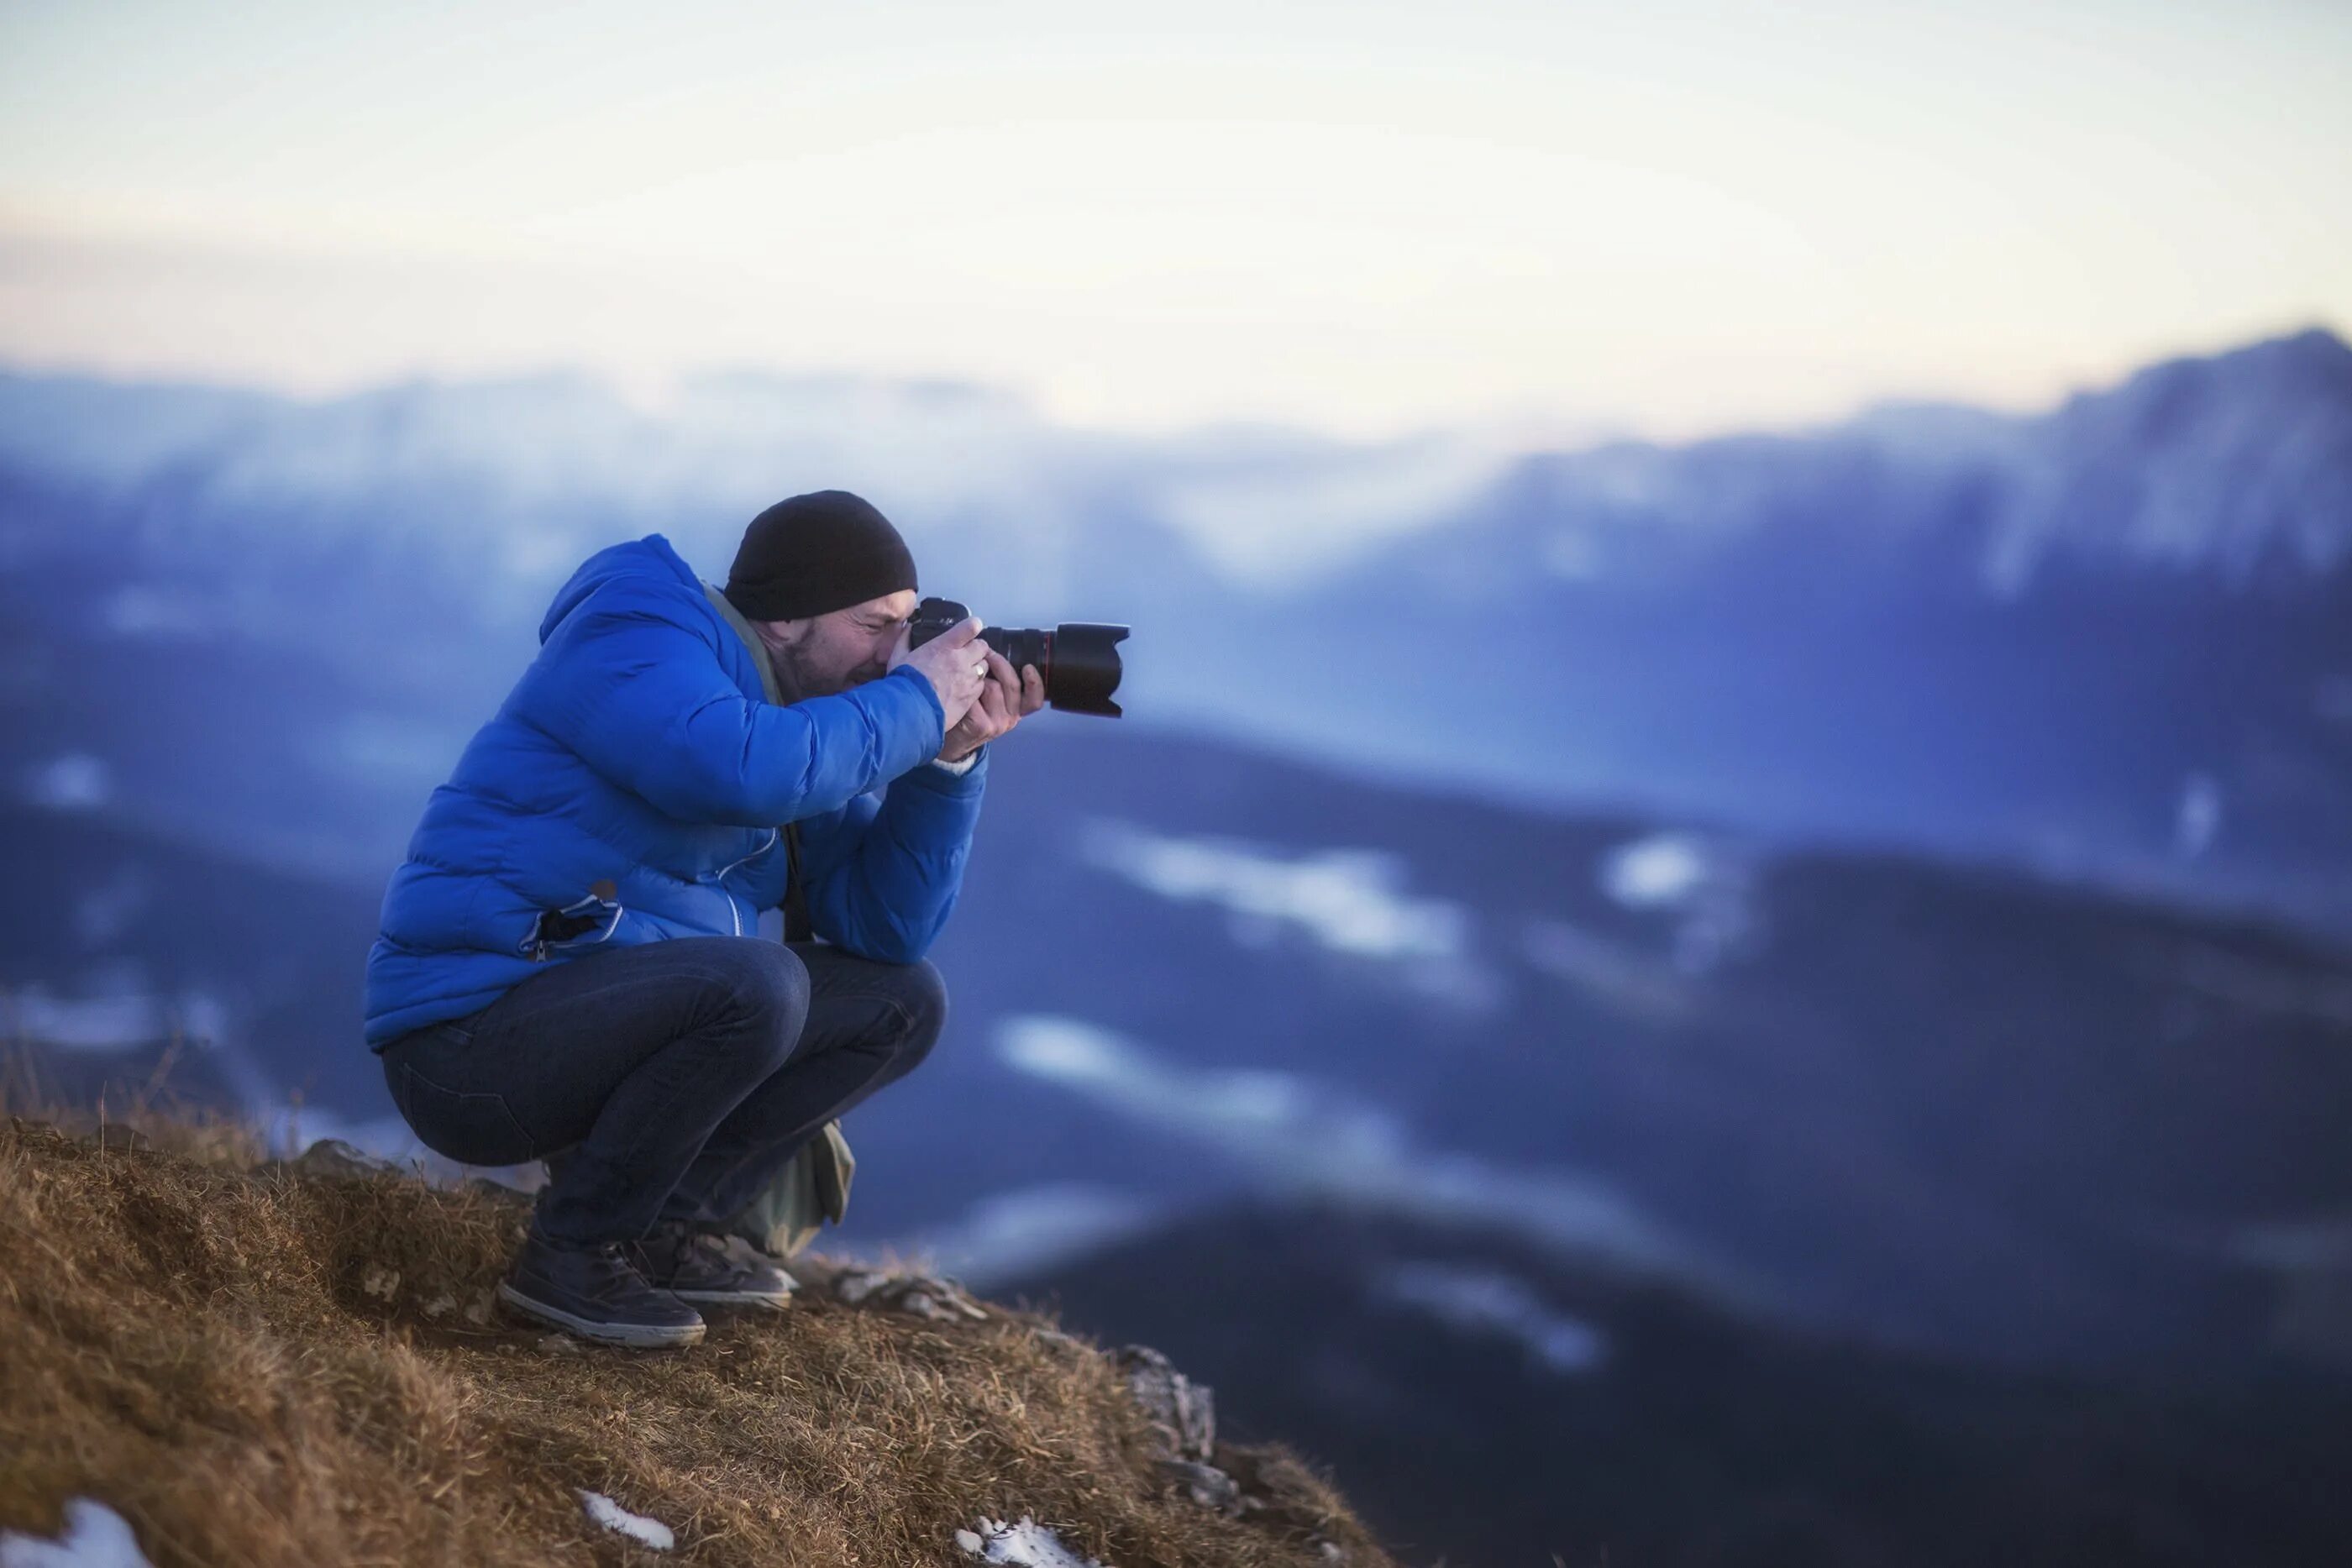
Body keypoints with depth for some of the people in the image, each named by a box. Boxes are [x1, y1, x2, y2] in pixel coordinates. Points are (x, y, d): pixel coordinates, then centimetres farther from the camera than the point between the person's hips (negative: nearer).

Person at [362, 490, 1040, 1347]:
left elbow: (885, 926, 7)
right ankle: (570, 1251, -14)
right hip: (470, 1038, -9)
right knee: (756, 982, -33)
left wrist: (951, 756, -3)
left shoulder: (796, 727, 12)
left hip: (597, 1020, 9)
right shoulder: (634, 634, -13)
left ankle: (669, 1227, 5)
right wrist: (914, 704, -20)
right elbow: (738, 769, -34)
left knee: (903, 1001, 8)